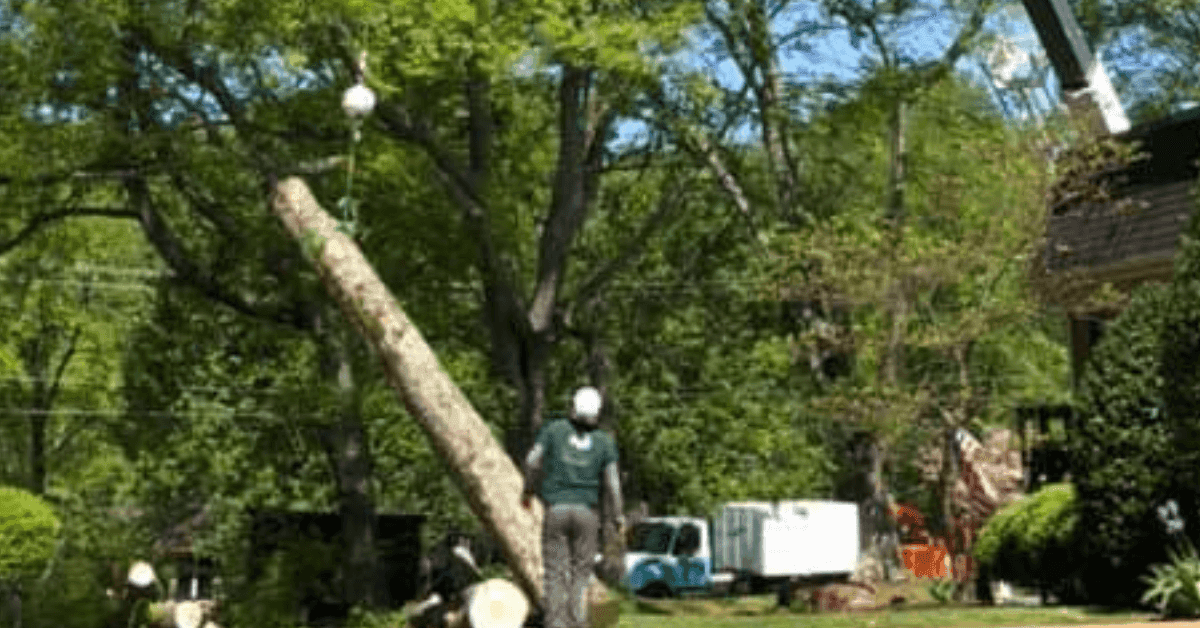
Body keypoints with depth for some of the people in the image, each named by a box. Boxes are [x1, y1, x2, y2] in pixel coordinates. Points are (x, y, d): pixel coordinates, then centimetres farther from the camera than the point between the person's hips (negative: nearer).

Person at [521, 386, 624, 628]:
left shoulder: (554, 429, 2)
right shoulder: (604, 442, 3)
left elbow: (533, 461, -3)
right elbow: (612, 482, -3)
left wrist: (528, 491, 13)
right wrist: (619, 515, 8)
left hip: (556, 510, 0)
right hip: (586, 512, 0)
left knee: (555, 574, 2)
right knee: (581, 574, 7)